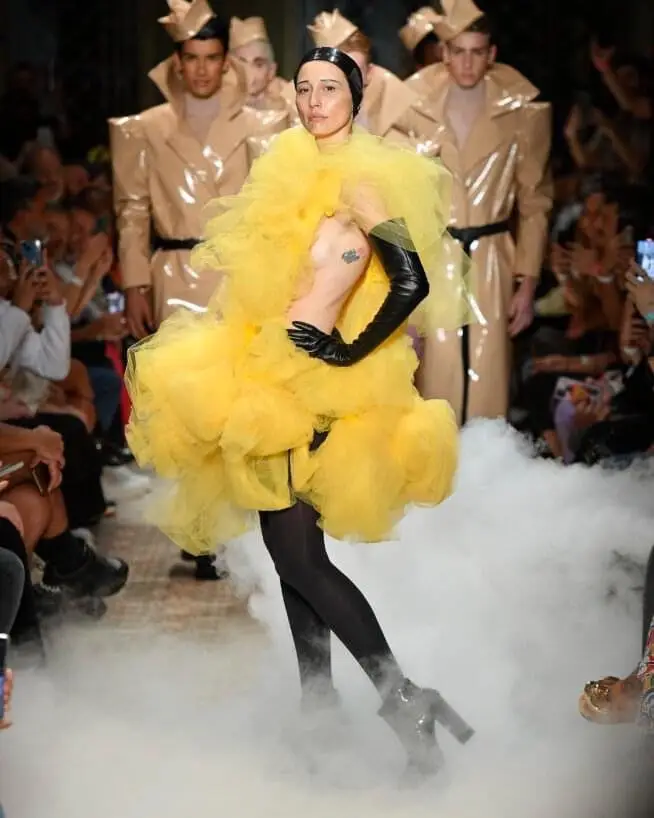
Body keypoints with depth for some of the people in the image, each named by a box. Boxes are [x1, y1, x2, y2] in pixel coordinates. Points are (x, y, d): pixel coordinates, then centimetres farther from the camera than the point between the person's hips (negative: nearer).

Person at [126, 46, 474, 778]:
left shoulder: (359, 180, -13)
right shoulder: (299, 173, 13)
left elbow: (414, 281, -22)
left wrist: (352, 352, -16)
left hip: (306, 377, -9)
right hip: (270, 376, 9)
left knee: (297, 557, -9)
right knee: (295, 549, 13)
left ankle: (403, 698, -4)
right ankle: (317, 692, 23)